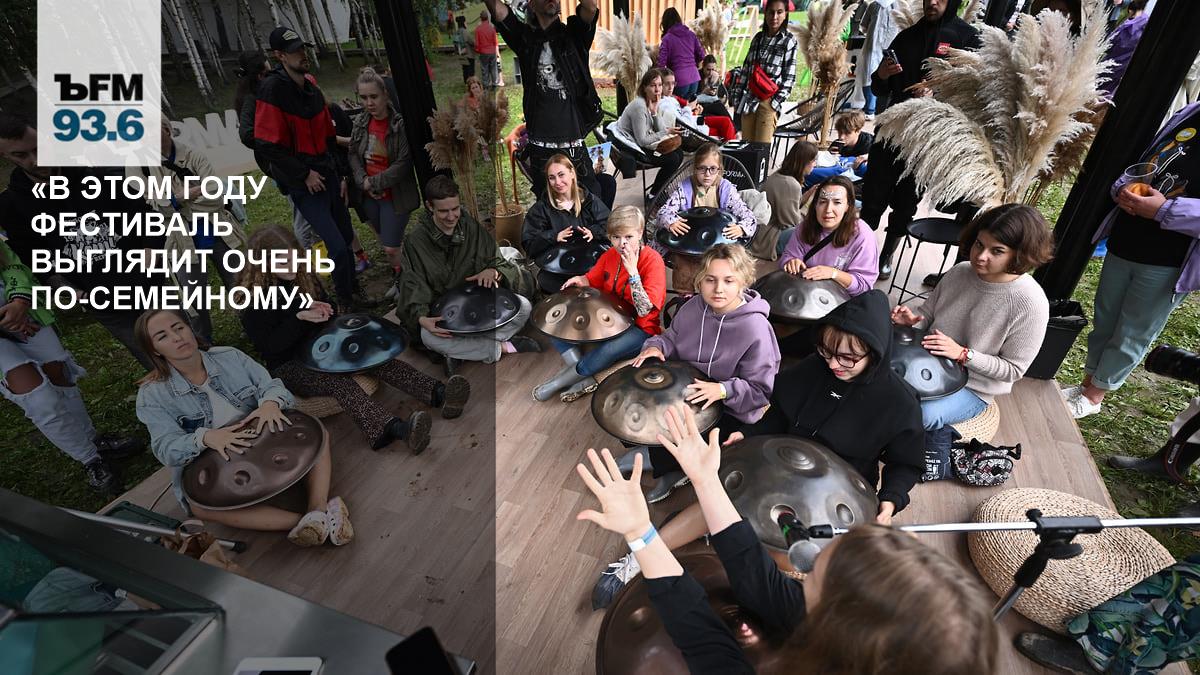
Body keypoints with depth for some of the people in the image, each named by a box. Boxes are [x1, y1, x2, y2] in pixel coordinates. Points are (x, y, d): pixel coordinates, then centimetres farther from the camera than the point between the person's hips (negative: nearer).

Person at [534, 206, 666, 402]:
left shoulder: (653, 260, -20)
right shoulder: (611, 254, -2)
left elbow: (643, 311, -26)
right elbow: (593, 280, 14)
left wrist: (632, 271, -32)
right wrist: (579, 281, -10)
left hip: (640, 328, -7)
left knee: (607, 351, -37)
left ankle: (557, 382, -12)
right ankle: (584, 379, -14)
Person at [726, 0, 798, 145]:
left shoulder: (789, 41, -1)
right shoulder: (758, 37, 13)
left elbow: (789, 76, -4)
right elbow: (746, 68, 13)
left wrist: (777, 102, -13)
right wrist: (737, 97, 8)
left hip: (769, 101, -5)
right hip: (749, 99, 5)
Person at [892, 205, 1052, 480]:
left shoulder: (1030, 303, -18)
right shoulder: (959, 272, -6)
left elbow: (1012, 370, -12)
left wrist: (962, 354, -26)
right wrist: (911, 321, -16)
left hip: (974, 388, -5)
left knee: (922, 414, -33)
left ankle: (937, 439, 2)